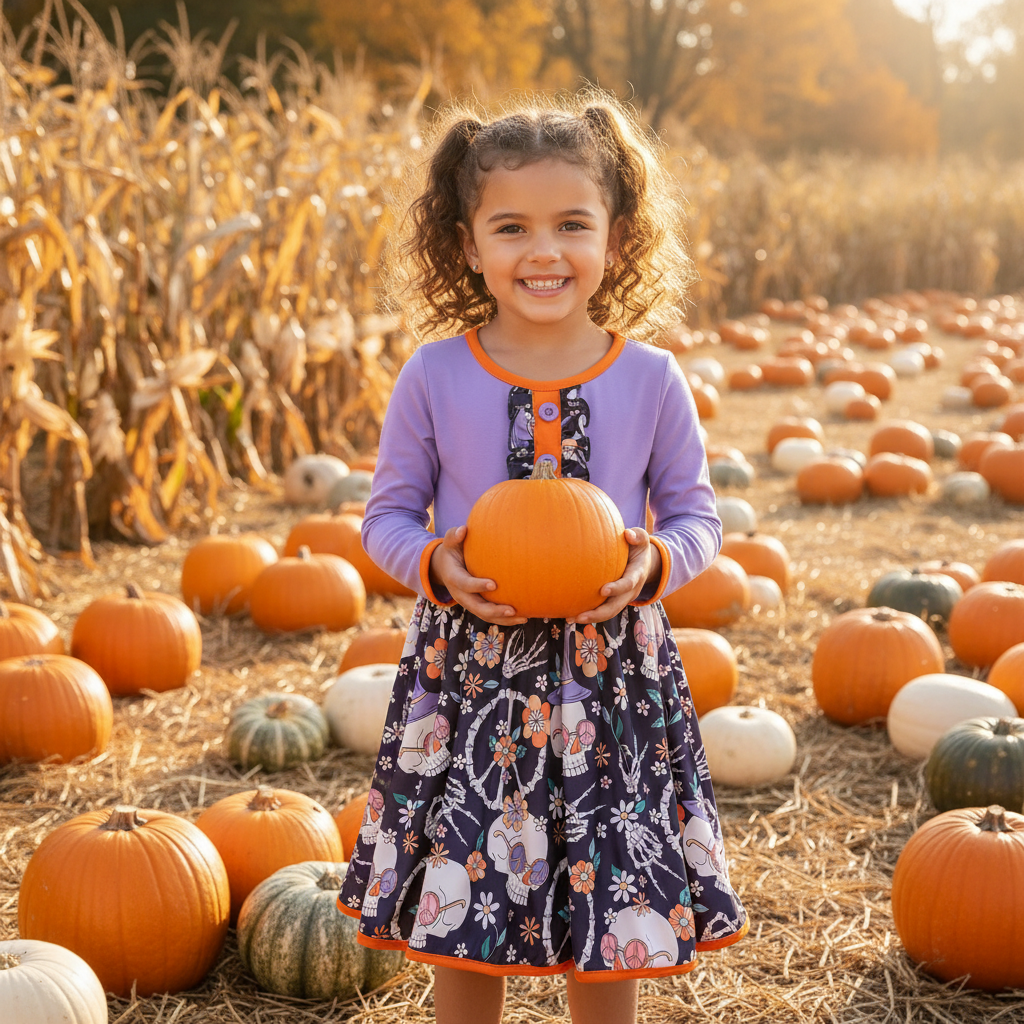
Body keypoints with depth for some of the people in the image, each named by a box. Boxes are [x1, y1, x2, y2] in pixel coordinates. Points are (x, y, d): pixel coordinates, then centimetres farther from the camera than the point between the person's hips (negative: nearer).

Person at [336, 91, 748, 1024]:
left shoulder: (651, 381, -4)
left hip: (612, 673, 1)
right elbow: (388, 516, 3)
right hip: (470, 669, 0)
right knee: (459, 918, 10)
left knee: (610, 927, 11)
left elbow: (695, 517, 4)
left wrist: (655, 564, -17)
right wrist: (437, 567, -17)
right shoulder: (434, 377, -6)